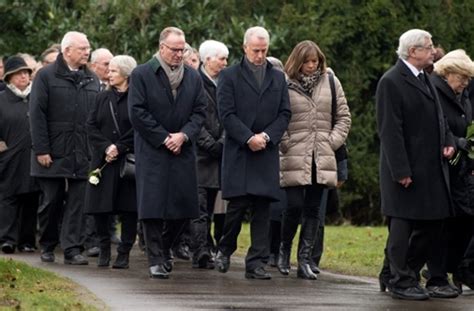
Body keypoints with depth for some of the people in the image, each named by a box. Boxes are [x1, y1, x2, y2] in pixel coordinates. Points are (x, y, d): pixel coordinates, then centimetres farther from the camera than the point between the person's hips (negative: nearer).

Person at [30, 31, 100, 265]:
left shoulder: (92, 79, 12)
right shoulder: (46, 76, -1)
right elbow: (37, 114, -6)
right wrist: (41, 150, -12)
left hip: (83, 155, 3)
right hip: (53, 154, -3)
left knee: (77, 203, -2)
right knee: (52, 201, 5)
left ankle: (72, 249, -1)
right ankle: (47, 247, 20)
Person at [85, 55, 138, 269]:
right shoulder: (103, 98, 13)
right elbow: (91, 126, 7)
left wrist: (119, 148, -14)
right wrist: (106, 147, -8)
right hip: (103, 161, 4)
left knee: (128, 207, -3)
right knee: (100, 208, -1)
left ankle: (124, 253, 5)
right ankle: (104, 249, 15)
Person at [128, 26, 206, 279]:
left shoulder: (193, 77, 10)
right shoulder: (141, 75, -2)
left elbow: (200, 112, 8)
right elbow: (137, 113, -8)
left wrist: (183, 135, -10)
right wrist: (164, 138, -11)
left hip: (183, 151, 4)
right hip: (152, 151, -4)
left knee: (183, 205, 2)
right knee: (153, 205, -7)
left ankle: (164, 247, 25)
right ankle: (156, 260, -2)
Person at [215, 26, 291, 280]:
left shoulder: (278, 78, 14)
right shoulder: (229, 76, 3)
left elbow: (284, 114, 9)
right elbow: (226, 114, -5)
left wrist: (266, 136, -7)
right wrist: (249, 138, -14)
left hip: (266, 153, 3)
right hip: (237, 152, -3)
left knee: (262, 209, -1)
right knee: (238, 204, -8)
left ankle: (256, 263, 0)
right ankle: (225, 249, 15)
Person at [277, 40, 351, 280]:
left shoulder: (330, 83, 8)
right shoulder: (286, 85, -2)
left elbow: (344, 116, 13)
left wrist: (333, 141, 3)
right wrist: (285, 143, -6)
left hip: (322, 158, 3)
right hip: (294, 158, -3)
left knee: (313, 210, 3)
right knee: (294, 206, -9)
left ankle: (304, 260, 7)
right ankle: (284, 250, 15)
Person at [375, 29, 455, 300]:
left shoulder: (425, 80, 16)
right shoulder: (391, 82, -12)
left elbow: (438, 118, 24)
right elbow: (390, 130, -16)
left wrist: (449, 142, 4)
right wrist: (401, 171, -20)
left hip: (432, 169, 9)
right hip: (407, 171, -9)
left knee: (432, 225, 11)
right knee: (402, 226, -1)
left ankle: (407, 275, 22)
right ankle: (400, 281, 7)